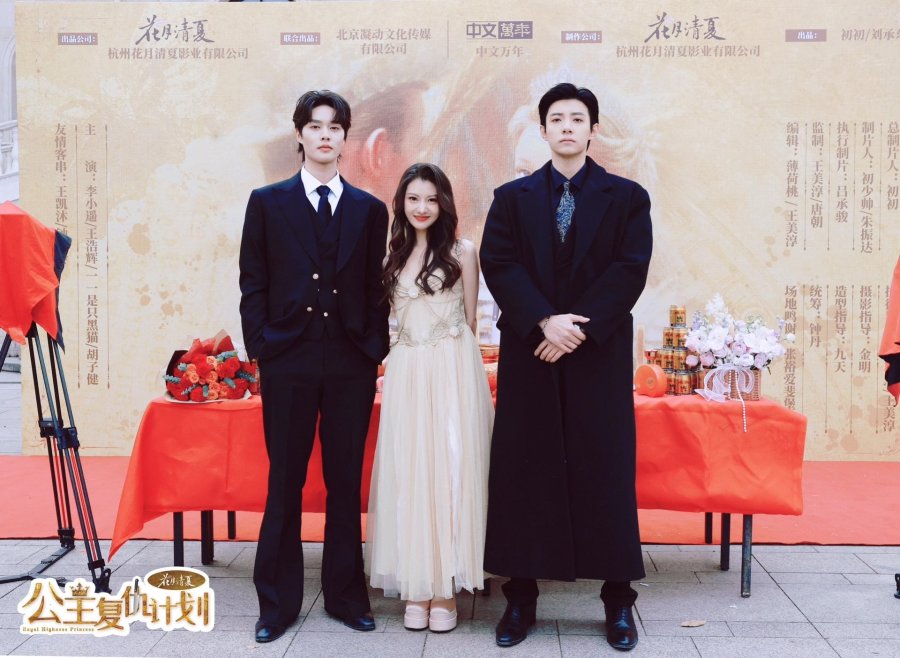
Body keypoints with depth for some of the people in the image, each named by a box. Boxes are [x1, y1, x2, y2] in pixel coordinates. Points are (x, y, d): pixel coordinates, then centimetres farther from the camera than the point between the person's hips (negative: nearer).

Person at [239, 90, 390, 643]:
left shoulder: (369, 209, 10)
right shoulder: (268, 203, 7)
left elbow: (376, 287, 9)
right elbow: (253, 283, 4)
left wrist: (375, 347, 0)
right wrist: (260, 347, -4)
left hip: (352, 363, 2)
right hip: (288, 361, -1)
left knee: (346, 482, 8)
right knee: (285, 483, 5)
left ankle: (345, 595, 21)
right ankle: (278, 602, 16)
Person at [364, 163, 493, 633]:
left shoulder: (461, 251, 2)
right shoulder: (393, 255, 11)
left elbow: (470, 320, 7)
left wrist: (457, 360, 8)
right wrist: (397, 363, 6)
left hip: (452, 371, -3)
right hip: (405, 373, 3)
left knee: (450, 469, -2)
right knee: (408, 473, 2)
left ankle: (446, 588, 7)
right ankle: (416, 587, 10)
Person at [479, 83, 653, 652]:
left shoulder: (627, 197, 6)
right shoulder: (513, 197, 10)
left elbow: (630, 270, -4)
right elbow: (499, 265, -2)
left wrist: (580, 327, -14)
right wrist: (545, 321, -15)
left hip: (600, 352, -1)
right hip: (529, 351, 1)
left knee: (607, 469, 2)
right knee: (524, 469, 2)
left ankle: (619, 600, 12)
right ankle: (521, 597, 12)